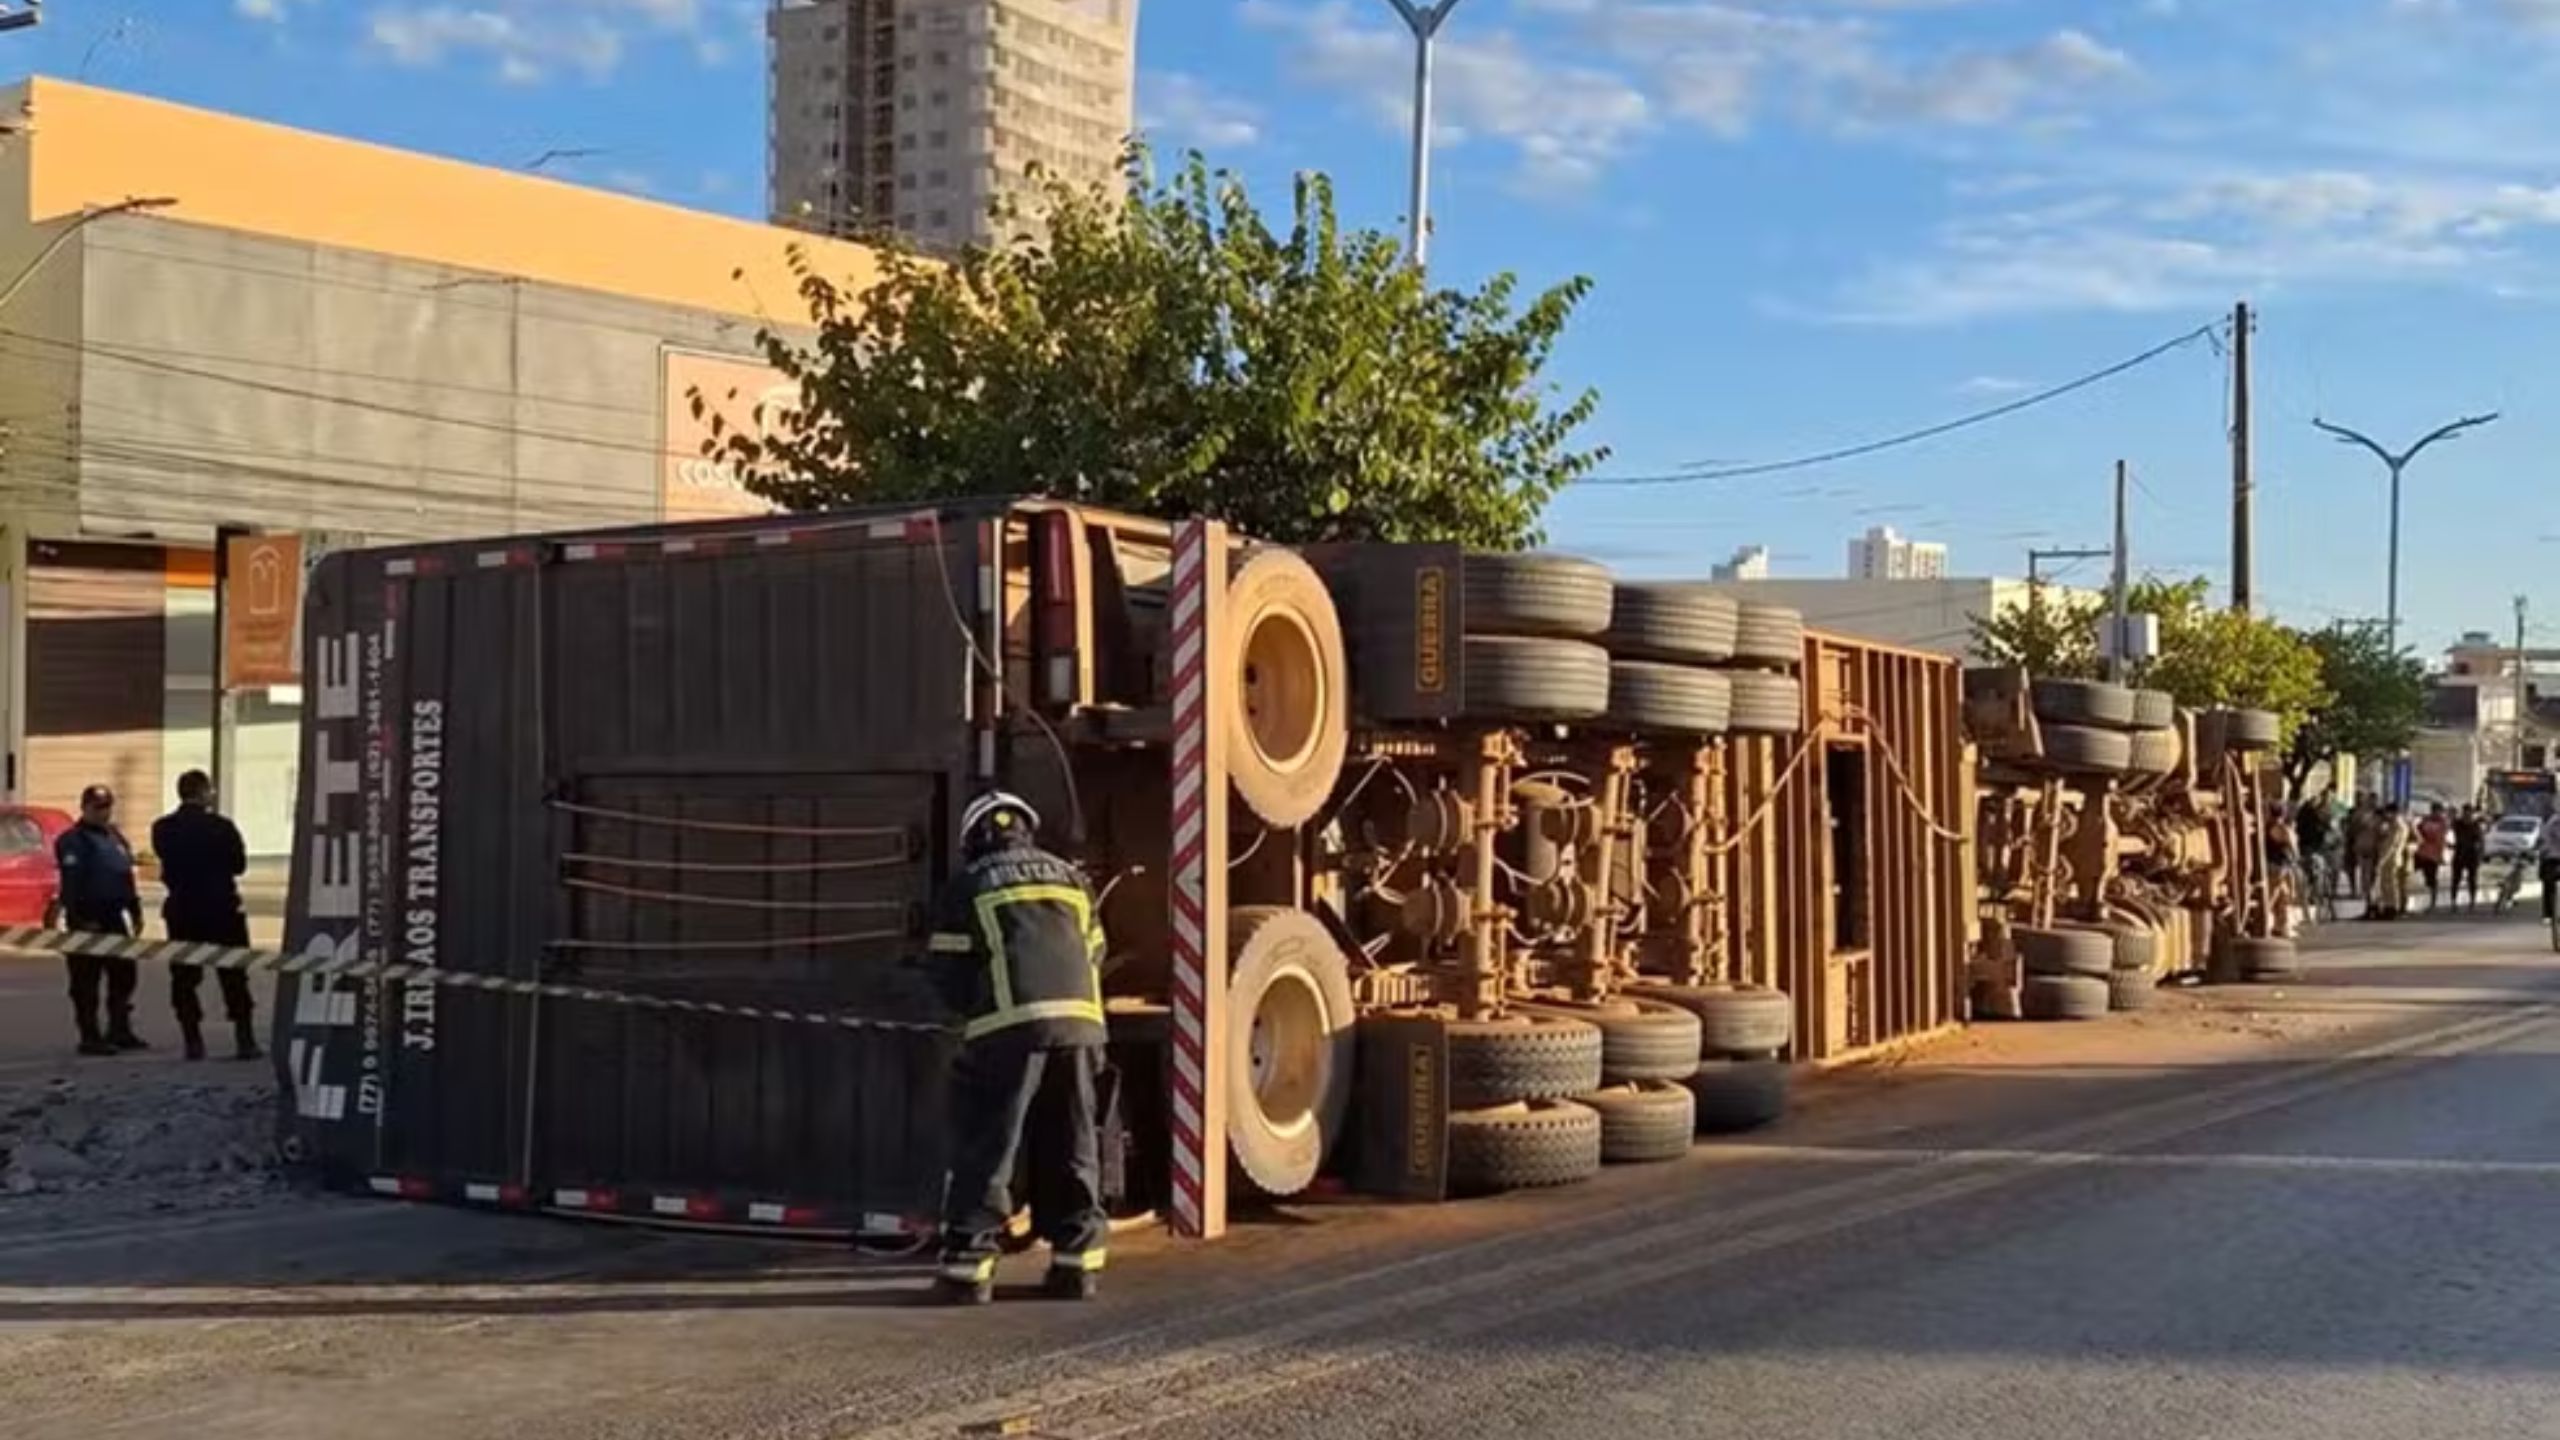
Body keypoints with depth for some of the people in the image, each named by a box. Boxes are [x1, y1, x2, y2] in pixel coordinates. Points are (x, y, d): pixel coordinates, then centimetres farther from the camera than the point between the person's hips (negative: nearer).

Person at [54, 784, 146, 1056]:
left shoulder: (116, 837, 17)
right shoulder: (73, 840, -9)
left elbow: (127, 877, 21)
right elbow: (71, 883, -16)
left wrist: (135, 911, 17)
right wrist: (81, 919, -21)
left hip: (115, 918, 8)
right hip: (88, 920, -8)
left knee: (124, 975, 10)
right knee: (86, 981, -2)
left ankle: (120, 1031, 19)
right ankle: (90, 1037, 1)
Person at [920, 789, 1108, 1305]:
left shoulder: (967, 888, 9)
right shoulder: (1069, 878, 21)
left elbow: (949, 973, 7)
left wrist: (975, 1010, 24)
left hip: (1008, 1028, -4)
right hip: (1079, 1022, 4)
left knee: (985, 1148, 2)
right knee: (1071, 1148, 13)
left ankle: (968, 1264, -1)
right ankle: (1076, 1261, 14)